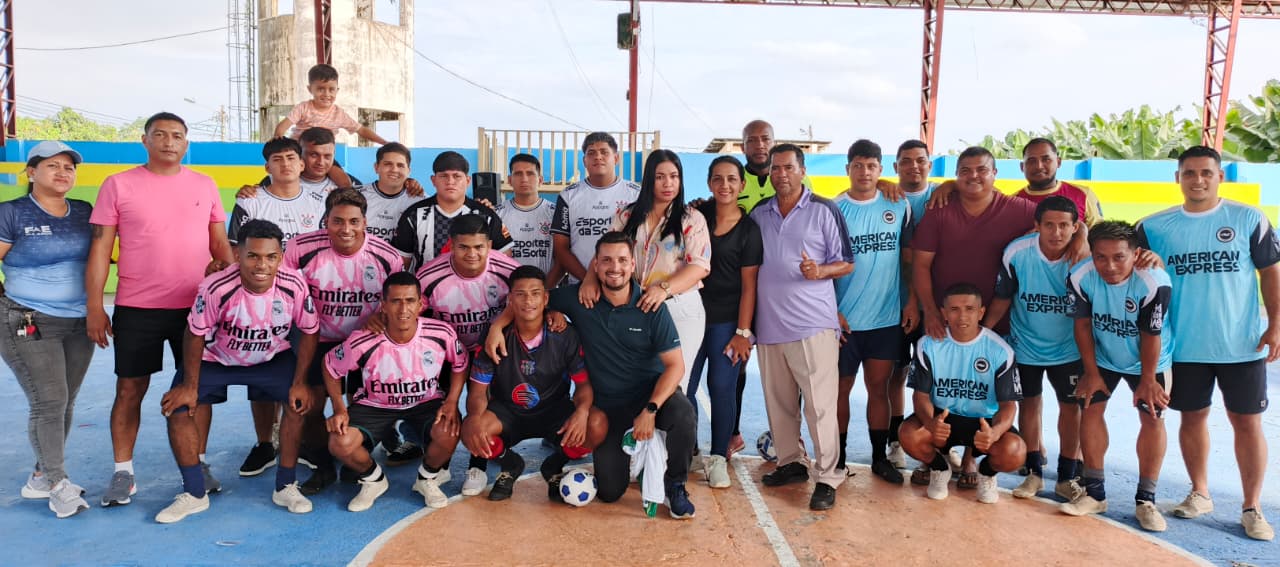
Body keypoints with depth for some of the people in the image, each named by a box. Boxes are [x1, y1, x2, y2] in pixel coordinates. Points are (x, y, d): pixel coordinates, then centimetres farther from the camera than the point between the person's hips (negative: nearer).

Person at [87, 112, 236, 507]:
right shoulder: (118, 185, 0)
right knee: (130, 389, 4)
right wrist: (94, 308, -5)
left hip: (196, 307, 2)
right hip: (136, 309, -2)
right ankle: (123, 473, 15)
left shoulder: (205, 186, 7)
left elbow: (220, 245, 12)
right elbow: (100, 249, 0)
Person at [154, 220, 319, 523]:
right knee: (177, 408, -14)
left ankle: (286, 487, 2)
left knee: (300, 401, -17)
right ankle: (195, 494, 6)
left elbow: (309, 333, -12)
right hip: (216, 359, -1)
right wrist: (190, 385, -11)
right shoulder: (216, 288, -34)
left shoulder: (294, 286, -28)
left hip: (272, 358, 1)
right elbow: (195, 335, -17)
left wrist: (299, 382, -13)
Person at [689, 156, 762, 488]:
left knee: (722, 387, -1)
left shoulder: (749, 229, -3)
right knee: (682, 386, 1)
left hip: (727, 320, -3)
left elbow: (749, 285, -5)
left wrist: (743, 332, -9)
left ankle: (719, 457, 13)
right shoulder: (698, 214, 5)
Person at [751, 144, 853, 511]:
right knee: (778, 401, 12)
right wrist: (747, 324, 6)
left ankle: (828, 477, 1)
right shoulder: (759, 213, 11)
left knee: (820, 404, -6)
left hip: (813, 324, -5)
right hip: (770, 325, 5)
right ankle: (791, 463, 27)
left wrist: (819, 271, -20)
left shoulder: (823, 211, -1)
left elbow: (847, 263, 1)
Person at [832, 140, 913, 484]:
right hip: (845, 320, -2)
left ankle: (880, 457, 21)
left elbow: (909, 258, 7)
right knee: (841, 388, 8)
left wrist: (913, 302, 0)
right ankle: (838, 459, 20)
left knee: (879, 387, 10)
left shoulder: (899, 207, 3)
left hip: (887, 319, 2)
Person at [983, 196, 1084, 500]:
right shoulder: (1016, 252, -21)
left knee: (1071, 406, 7)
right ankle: (1033, 473, 25)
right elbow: (1002, 299, -8)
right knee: (1029, 403, 11)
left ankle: (1067, 476, 23)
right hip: (1025, 344, 0)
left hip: (1068, 347, 0)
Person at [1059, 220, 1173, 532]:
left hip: (1149, 361, -2)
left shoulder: (1154, 283, -34)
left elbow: (1151, 336, -22)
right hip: (1101, 357, 2)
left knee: (1153, 419, -4)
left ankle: (1146, 500, 7)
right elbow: (1083, 324, -13)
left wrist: (1147, 380, -11)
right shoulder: (1081, 276, -27)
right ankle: (1094, 492, 10)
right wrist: (1091, 373, -7)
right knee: (1090, 409, -2)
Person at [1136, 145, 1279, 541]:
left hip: (1243, 345, -1)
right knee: (1192, 417, 12)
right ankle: (1199, 494, 29)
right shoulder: (1155, 227, 0)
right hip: (1183, 346, 1)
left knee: (1247, 421, 5)